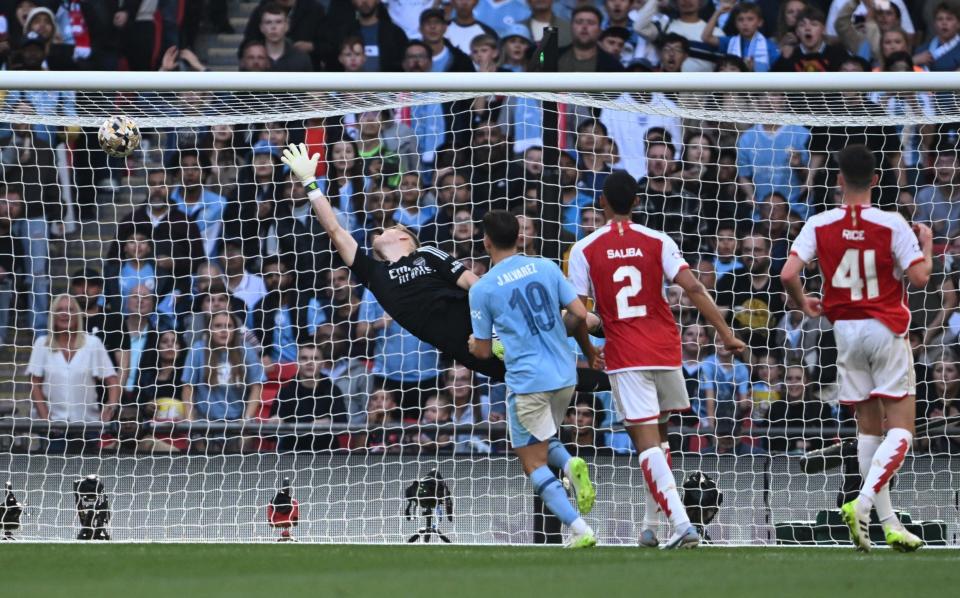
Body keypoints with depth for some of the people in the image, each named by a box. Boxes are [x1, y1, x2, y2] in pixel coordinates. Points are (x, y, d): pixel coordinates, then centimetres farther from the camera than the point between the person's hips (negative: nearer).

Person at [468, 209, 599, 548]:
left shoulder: (482, 289, -4)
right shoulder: (546, 268, 5)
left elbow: (483, 351, 2)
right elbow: (579, 314, 2)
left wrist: (473, 343, 26)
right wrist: (587, 349, 21)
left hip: (527, 381, -5)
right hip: (565, 375, 5)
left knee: (534, 463, 3)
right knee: (544, 441, 27)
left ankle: (580, 529, -12)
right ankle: (570, 465, -7)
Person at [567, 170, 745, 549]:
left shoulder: (584, 250, -3)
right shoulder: (657, 243, 1)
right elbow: (693, 288, -9)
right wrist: (726, 333, -6)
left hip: (624, 358, -3)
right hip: (666, 351, 3)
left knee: (647, 443, -7)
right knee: (658, 436, 19)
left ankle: (681, 523, -23)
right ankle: (651, 525, 22)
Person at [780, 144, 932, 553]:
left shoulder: (819, 225, -4)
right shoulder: (892, 225, -11)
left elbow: (789, 274, -11)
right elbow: (919, 277, -13)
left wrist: (804, 304, 10)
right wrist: (927, 246, 7)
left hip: (846, 331, 4)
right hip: (886, 330, -4)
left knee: (868, 424, 12)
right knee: (900, 427, -2)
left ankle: (887, 522, 11)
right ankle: (863, 503, -22)